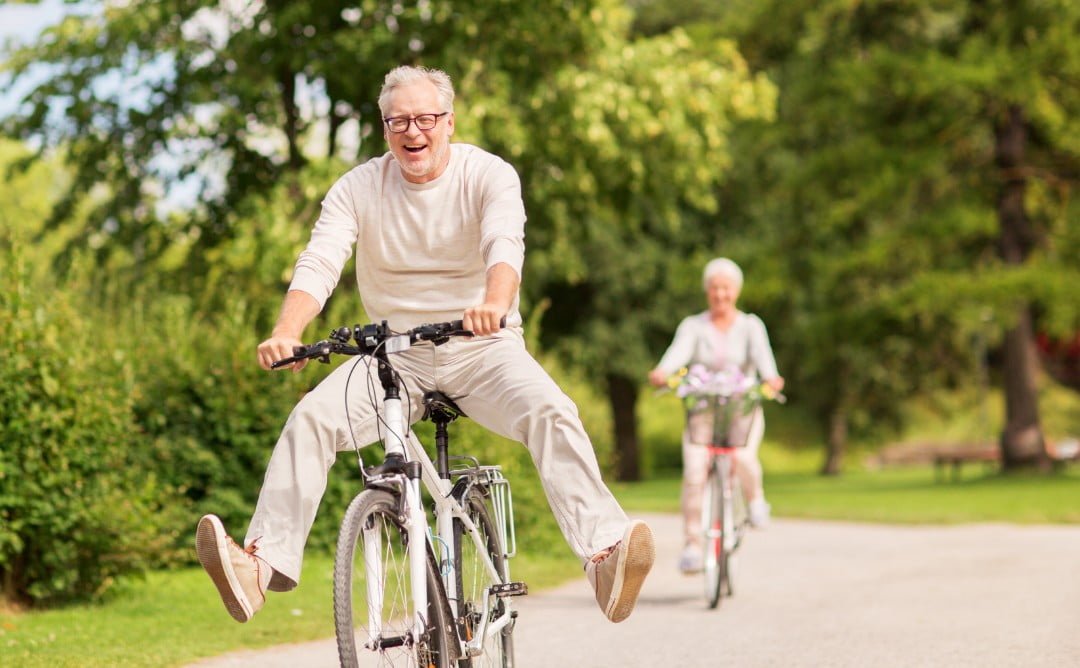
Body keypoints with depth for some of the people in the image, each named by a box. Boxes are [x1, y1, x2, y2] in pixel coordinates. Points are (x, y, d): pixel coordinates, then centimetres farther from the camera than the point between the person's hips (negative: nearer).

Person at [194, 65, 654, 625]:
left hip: (482, 348, -2)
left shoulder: (489, 176, -7)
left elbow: (505, 246, -26)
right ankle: (262, 563, -27)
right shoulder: (358, 188, -1)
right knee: (311, 417, -22)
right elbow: (319, 263, -14)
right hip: (396, 352, 2)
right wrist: (286, 333, -35)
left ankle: (604, 554, -39)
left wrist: (495, 304, -50)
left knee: (552, 412, -29)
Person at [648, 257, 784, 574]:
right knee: (694, 471, -22)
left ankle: (755, 499, 3)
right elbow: (679, 351, -15)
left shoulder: (750, 325, 4)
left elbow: (761, 353, -15)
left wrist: (770, 377, -38)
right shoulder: (693, 326, 4)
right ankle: (691, 544, -15)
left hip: (743, 409, -1)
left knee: (742, 456, -30)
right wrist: (662, 372, -39)